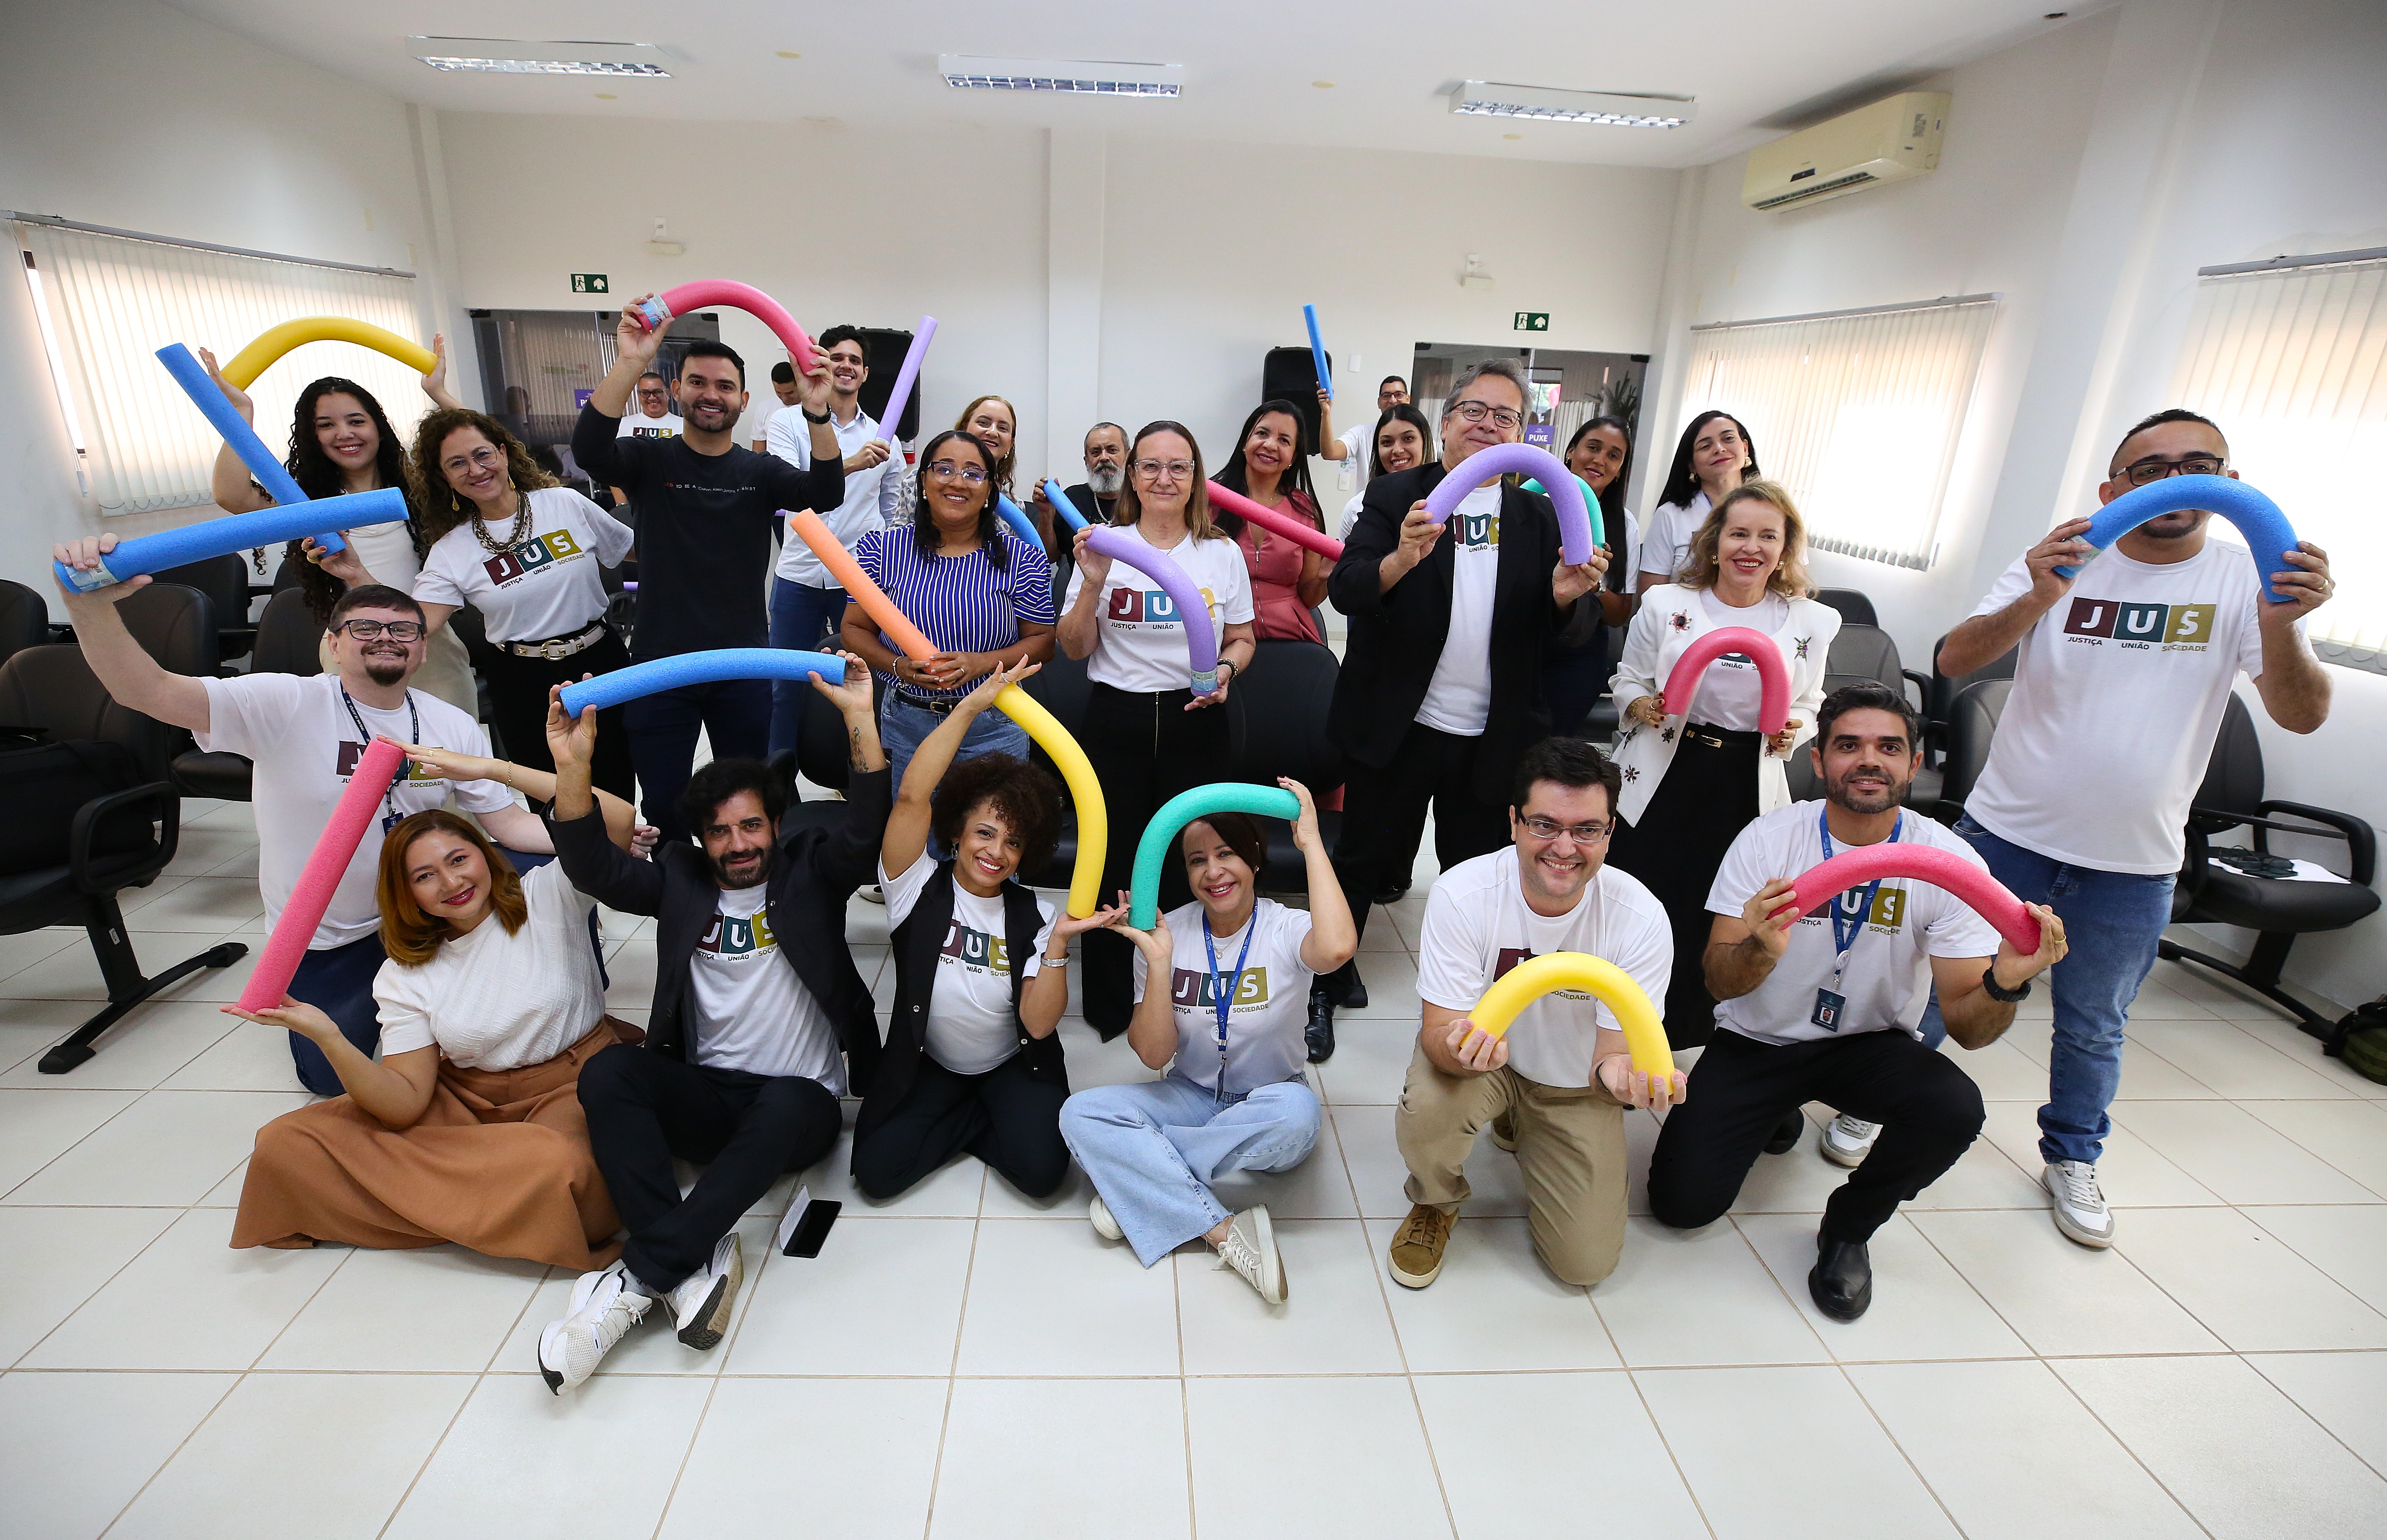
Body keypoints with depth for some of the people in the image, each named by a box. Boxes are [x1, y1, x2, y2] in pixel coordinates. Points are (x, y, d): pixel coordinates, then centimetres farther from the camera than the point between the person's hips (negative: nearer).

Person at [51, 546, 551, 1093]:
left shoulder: (453, 726, -7)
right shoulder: (285, 705, -18)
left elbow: (507, 821, -8)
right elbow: (149, 692, -29)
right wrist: (91, 604, -47)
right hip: (325, 939, -2)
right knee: (334, 1076, 6)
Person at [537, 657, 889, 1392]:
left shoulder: (811, 871, 4)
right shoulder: (680, 879, 11)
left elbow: (866, 831, -14)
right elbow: (596, 869, -3)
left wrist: (859, 718, -26)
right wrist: (573, 765, -18)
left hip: (800, 1100, -3)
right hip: (705, 1096, 3)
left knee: (788, 1104, -37)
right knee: (606, 1072, -25)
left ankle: (642, 1275, -30)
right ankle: (693, 1263, -33)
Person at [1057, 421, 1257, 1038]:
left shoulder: (1223, 553, 6)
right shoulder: (1105, 546, 3)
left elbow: (1242, 640, 13)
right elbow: (1074, 648, 2)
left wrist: (1226, 671, -9)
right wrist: (1093, 584, -13)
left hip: (1194, 723, 0)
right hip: (1115, 720, 0)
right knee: (1111, 862, 4)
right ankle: (1107, 1005, 23)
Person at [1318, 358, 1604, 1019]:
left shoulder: (1540, 517, 7)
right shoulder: (1395, 496, -1)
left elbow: (1573, 630, 4)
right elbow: (1345, 591, -13)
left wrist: (1568, 595, -19)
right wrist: (1402, 559, -33)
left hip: (1491, 739, 3)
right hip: (1396, 727, -2)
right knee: (1363, 855, 11)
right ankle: (1331, 966, 33)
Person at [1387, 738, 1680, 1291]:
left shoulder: (1641, 918, -24)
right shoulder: (1461, 892, -27)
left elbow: (1614, 1048, -22)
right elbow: (1439, 1028, -27)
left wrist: (1618, 1072, -48)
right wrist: (1459, 1047, -51)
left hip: (1573, 1084, 2)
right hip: (1478, 1058, -2)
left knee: (1585, 1263, -2)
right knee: (1426, 1112, -35)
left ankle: (1519, 1129, 28)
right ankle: (1436, 1204, 4)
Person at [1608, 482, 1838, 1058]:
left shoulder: (1811, 623, 5)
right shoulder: (1665, 604, 1)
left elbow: (1809, 706, 14)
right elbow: (1628, 683, 9)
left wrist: (1793, 731, -8)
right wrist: (1644, 707, -13)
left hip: (1745, 790, 1)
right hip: (1660, 780, -1)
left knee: (1710, 924, 3)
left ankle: (1677, 1038, 25)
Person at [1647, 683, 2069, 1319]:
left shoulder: (1950, 861, -13)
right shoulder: (1766, 840, -15)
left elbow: (1966, 1027, -15)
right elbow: (1720, 984, -20)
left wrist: (2005, 983, -38)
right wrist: (1762, 949, -43)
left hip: (1871, 1045, 1)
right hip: (1755, 1039, 0)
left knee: (1955, 1110, -32)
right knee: (1681, 1203, -11)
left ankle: (1849, 1227, 1)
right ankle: (1778, 1113, 23)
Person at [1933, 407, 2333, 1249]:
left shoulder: (2249, 580, -2)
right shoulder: (2063, 564, -4)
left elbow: (2302, 716, -12)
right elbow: (1955, 660, -14)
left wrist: (2280, 628, -30)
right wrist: (2038, 599, -31)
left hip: (2132, 863, 1)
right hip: (2006, 831, -1)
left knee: (2093, 1026, 16)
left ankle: (2072, 1157, 36)